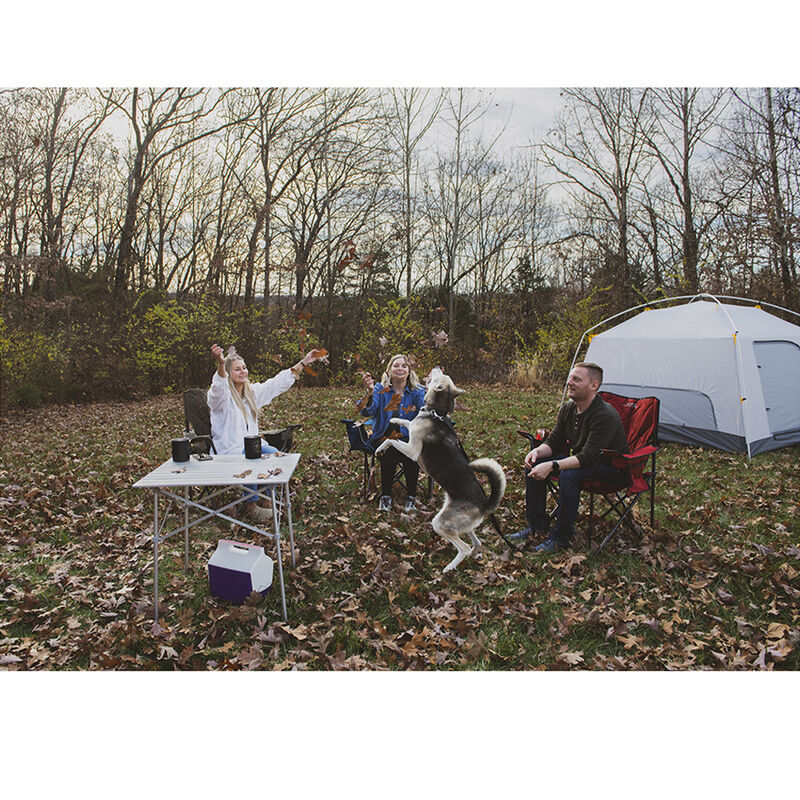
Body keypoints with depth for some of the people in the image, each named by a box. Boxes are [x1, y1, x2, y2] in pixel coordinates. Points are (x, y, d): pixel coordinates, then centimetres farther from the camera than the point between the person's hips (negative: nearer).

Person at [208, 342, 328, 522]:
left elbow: (278, 383, 12)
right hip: (229, 448, -5)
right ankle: (250, 505, -17)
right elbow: (218, 388, -33)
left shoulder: (252, 391, 12)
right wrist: (221, 364, -54)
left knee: (274, 454, -24)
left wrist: (303, 362, 7)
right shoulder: (221, 395, -8)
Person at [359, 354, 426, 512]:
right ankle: (385, 495, -13)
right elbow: (368, 411, -15)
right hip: (383, 438, 0)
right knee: (390, 452, -31)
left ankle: (411, 495, -11)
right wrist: (369, 392, -34)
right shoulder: (380, 389, 2)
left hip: (408, 438, 0)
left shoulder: (417, 391, 2)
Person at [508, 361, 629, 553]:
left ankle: (561, 537, -19)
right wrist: (537, 451, -20)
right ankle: (537, 524, 2)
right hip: (580, 461, 8)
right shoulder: (568, 408, -2)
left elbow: (588, 456, -34)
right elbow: (554, 441, 3)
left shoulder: (606, 416, -27)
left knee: (569, 474, -35)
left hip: (613, 469, -8)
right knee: (534, 465, -8)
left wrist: (552, 466, -41)